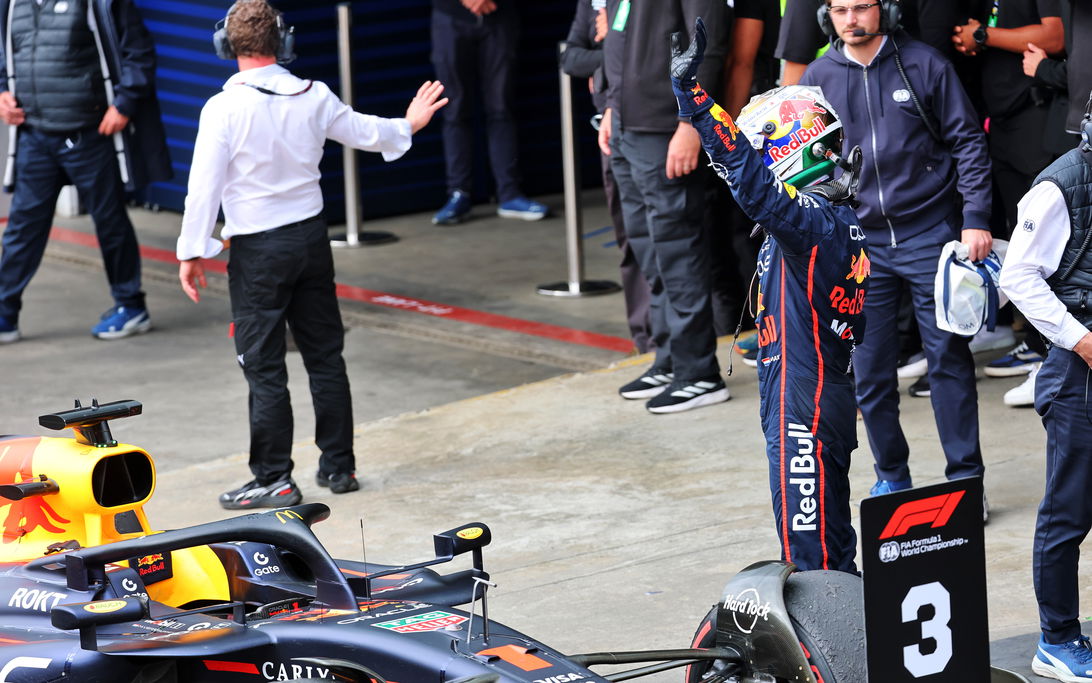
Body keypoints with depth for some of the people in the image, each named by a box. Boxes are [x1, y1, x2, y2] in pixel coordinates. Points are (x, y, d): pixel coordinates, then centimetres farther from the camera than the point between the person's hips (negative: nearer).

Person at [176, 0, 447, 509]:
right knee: (325, 356, 14)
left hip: (257, 250, -5)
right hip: (311, 237, 5)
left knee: (263, 367, 0)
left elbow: (205, 184, -15)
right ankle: (338, 466, 21)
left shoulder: (224, 108, -16)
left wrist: (192, 251, -6)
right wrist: (406, 126, 37)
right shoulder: (314, 98, -1)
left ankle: (274, 480, 1)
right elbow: (364, 132, 16)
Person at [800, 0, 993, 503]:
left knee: (948, 357, -2)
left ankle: (965, 477, 6)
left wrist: (975, 218, -7)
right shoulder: (818, 79, 5)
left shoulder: (923, 65, -3)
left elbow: (967, 141, 0)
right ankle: (891, 476, 19)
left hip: (929, 234, -3)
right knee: (870, 371, 4)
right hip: (859, 242, 3)